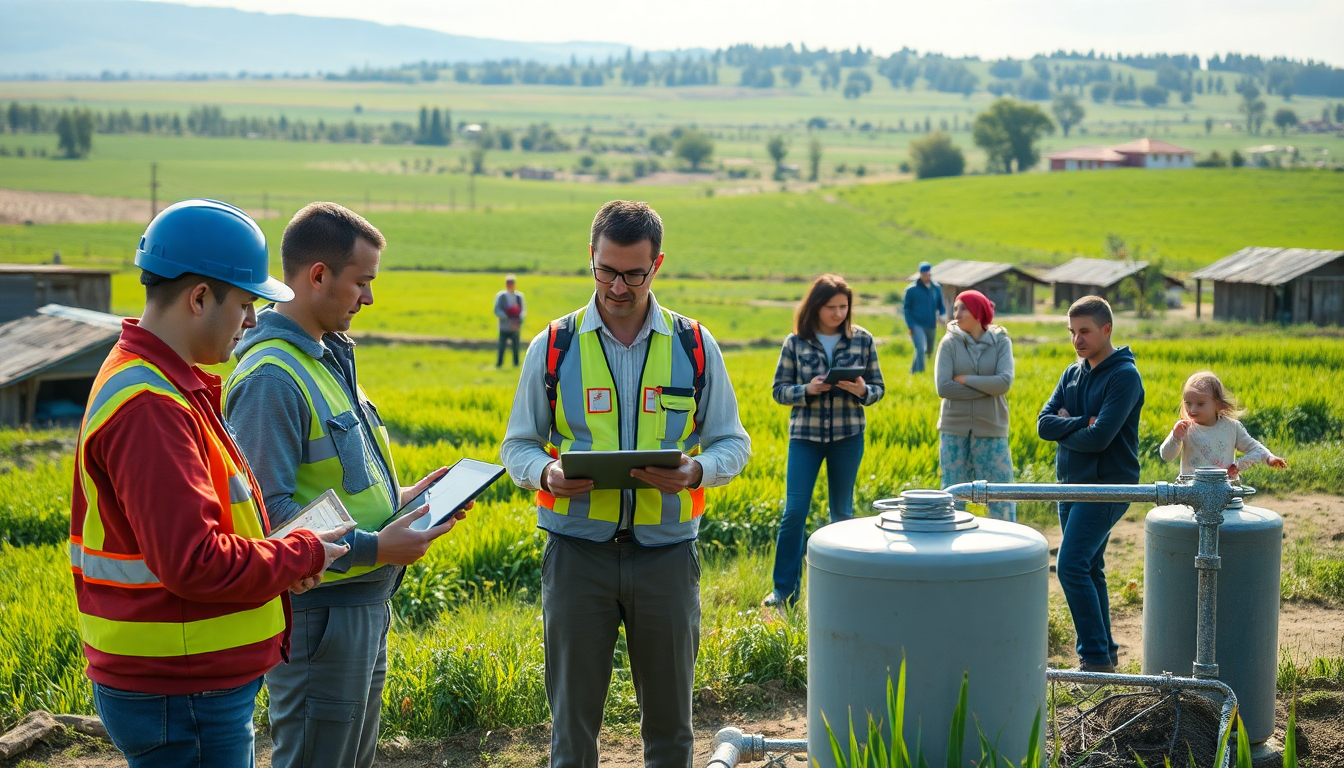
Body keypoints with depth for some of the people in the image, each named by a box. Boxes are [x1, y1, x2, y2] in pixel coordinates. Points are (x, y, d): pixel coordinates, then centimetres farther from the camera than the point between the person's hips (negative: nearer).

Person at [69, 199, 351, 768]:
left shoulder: (158, 383, 11)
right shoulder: (149, 409, -23)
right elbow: (193, 562, -28)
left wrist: (278, 557, 6)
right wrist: (301, 554, -14)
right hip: (180, 697, -10)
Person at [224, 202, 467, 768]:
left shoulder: (326, 356, 13)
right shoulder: (271, 377, -20)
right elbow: (268, 513, -25)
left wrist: (401, 498, 9)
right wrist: (372, 547, -26)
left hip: (363, 604, 10)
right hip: (320, 611, -10)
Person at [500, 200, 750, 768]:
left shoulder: (694, 347, 3)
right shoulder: (553, 347, 2)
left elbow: (733, 442, 7)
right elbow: (517, 445, 7)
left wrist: (697, 471, -15)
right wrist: (546, 472, -16)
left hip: (666, 552, 1)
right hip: (577, 551, 0)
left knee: (669, 720, 10)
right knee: (573, 717, 6)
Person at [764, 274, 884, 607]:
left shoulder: (862, 340, 1)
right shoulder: (796, 342, -2)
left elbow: (878, 388, 5)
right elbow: (779, 390, 1)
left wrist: (862, 391, -17)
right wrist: (807, 390, -18)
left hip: (848, 435, 1)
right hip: (805, 434, -1)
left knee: (842, 512, 11)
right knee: (794, 510, -5)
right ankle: (784, 589, 5)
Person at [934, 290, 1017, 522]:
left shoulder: (1001, 342, 0)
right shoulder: (949, 343, -1)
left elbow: (1005, 382, -14)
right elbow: (943, 387, -11)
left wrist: (965, 379, -11)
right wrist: (987, 388, -11)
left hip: (991, 430, -1)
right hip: (954, 429, 1)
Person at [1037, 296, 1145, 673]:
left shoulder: (1124, 376, -12)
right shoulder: (1073, 374, 12)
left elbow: (1100, 437, -21)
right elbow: (1044, 423, 1)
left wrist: (1064, 429, -4)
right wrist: (1082, 424, -14)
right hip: (1071, 483, 8)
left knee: (1071, 565, -17)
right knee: (1089, 569, 13)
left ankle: (1096, 657, -11)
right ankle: (1105, 650, 22)